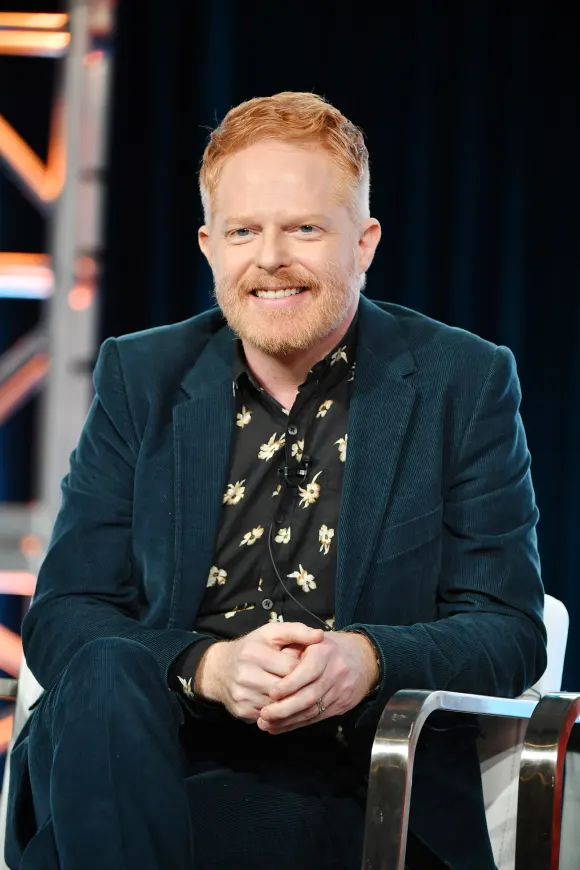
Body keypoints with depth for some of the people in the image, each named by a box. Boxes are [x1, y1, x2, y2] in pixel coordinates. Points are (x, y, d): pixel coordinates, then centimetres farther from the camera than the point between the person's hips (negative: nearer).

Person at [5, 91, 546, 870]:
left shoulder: (466, 382, 7)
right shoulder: (139, 377, 12)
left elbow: (511, 632, 3)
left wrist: (368, 660, -19)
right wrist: (207, 666, -18)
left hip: (358, 799, -3)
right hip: (154, 758, 4)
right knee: (103, 673, -32)